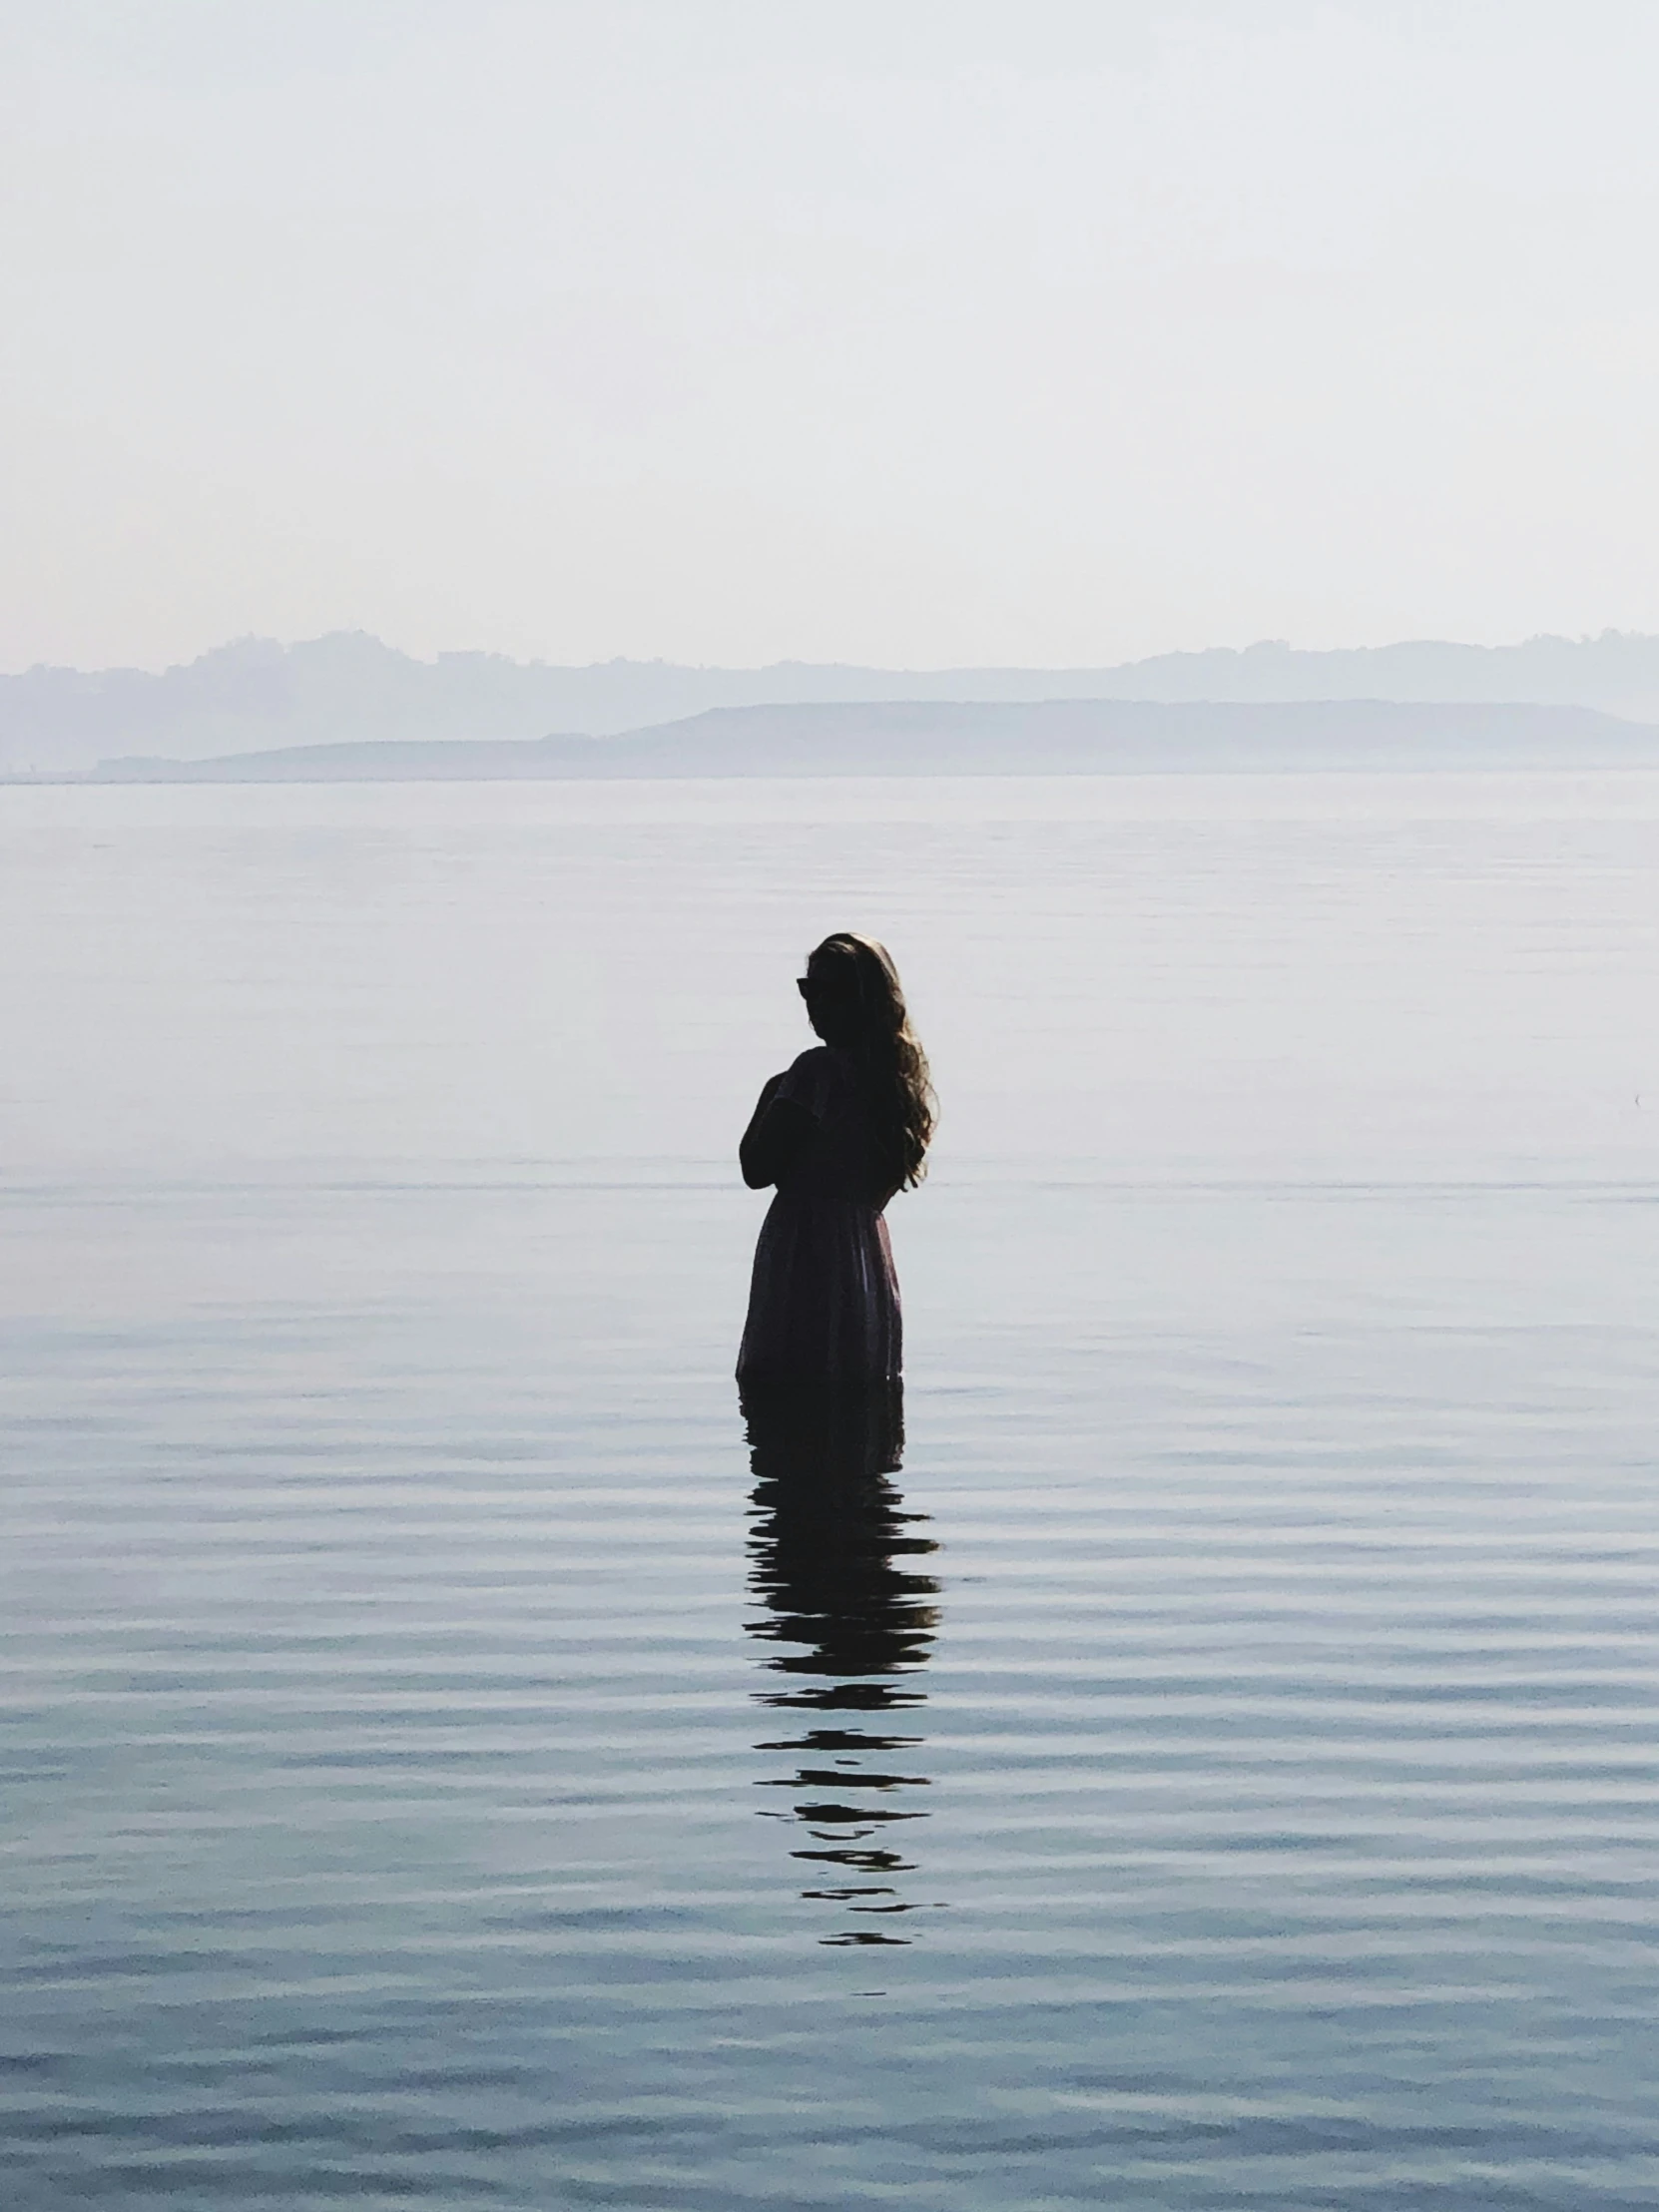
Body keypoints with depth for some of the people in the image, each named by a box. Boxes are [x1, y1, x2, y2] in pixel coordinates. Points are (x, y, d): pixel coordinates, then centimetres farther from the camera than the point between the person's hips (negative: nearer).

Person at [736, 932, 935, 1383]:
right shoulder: (899, 1072, 10)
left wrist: (771, 1096, 1)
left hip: (806, 1259, -8)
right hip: (868, 1257, 8)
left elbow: (757, 1169, -13)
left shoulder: (817, 1069, -13)